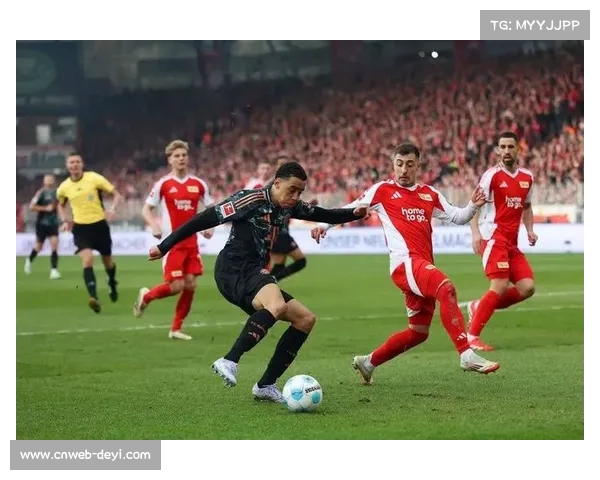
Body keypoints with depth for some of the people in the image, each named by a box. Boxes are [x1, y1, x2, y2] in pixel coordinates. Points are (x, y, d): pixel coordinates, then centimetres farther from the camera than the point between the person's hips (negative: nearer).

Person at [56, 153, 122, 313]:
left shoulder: (94, 178, -9)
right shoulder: (63, 188, 1)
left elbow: (116, 194, -4)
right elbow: (61, 205, 23)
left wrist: (112, 210, -22)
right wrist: (65, 220, 5)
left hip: (100, 225, -1)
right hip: (81, 227, 1)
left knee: (107, 261, 14)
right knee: (87, 259, -23)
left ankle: (112, 284, 49)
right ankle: (94, 298, -30)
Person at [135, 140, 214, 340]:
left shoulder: (198, 184, 7)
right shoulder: (163, 184, -3)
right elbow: (146, 209, 2)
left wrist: (209, 226, -3)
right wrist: (154, 225, -17)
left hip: (191, 242, 4)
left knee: (190, 285, 0)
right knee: (176, 286, -11)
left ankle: (176, 328, 12)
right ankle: (146, 296, 20)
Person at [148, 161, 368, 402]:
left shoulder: (289, 206, 13)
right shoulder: (251, 200, -11)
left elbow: (321, 214, 25)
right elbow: (206, 219, -11)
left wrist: (353, 213, 5)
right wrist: (164, 247, -12)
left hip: (256, 276, 10)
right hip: (234, 271, -10)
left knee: (306, 319, 8)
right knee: (276, 306, -37)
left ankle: (266, 384, 7)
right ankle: (229, 362, -40)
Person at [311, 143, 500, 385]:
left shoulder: (429, 194, 19)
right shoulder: (383, 190, 6)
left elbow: (457, 217, 20)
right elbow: (351, 209, 9)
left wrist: (473, 205, 1)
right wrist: (324, 224, -3)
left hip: (423, 266, 7)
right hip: (406, 262, -7)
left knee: (419, 332, 14)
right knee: (446, 287, -34)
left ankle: (368, 363, 30)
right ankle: (467, 355, -40)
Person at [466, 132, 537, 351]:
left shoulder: (527, 177, 13)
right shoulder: (492, 175, -6)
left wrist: (529, 230, 9)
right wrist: (476, 233, -22)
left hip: (511, 242, 7)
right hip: (493, 237, -7)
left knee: (527, 287, -4)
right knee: (500, 286, -18)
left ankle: (479, 307, 13)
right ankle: (472, 336, -9)